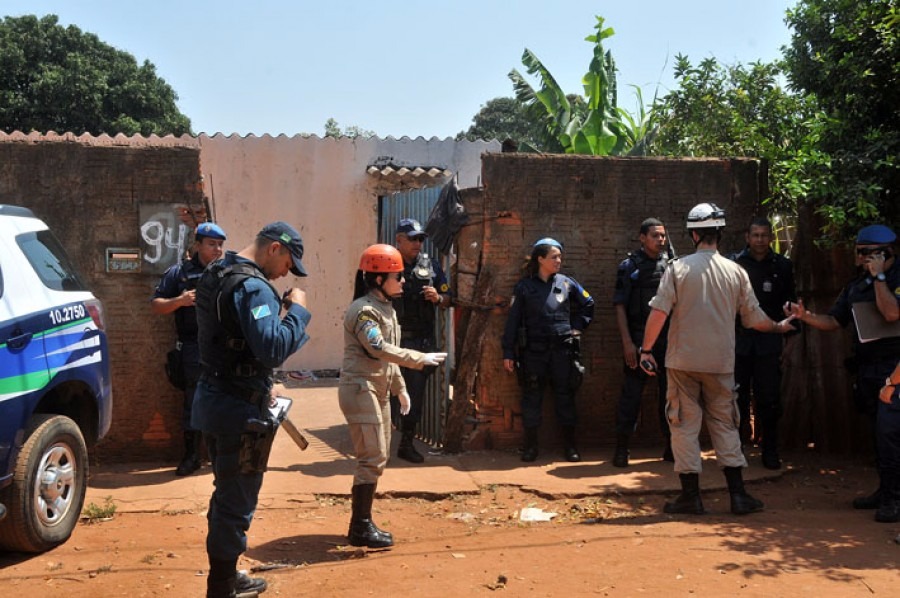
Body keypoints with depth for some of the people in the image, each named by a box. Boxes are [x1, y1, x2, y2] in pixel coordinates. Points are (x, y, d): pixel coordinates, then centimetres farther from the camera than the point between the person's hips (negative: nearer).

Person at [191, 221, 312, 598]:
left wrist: (279, 309, 7)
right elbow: (273, 349, -30)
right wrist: (298, 310, -17)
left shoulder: (217, 274, 11)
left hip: (215, 398, 10)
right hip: (240, 409, -10)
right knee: (237, 502, 1)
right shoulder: (253, 287, -21)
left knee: (227, 495, 21)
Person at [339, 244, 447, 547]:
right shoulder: (363, 310, -16)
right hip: (360, 389, -10)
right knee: (372, 458, -10)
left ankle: (363, 523, 21)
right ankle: (360, 528, -2)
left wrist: (400, 388, 20)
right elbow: (379, 349, -28)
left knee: (378, 458, 12)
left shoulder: (386, 308, 15)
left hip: (379, 391, 10)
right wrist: (420, 359, -27)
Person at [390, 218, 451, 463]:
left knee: (416, 393, 8)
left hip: (422, 341, 4)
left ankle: (407, 443, 19)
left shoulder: (431, 266, 11)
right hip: (393, 339, -3)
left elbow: (448, 300, 14)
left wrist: (438, 298, -5)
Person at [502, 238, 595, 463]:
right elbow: (513, 320, 1)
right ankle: (530, 445, 11)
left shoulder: (566, 283, 6)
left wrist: (576, 327, 9)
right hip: (533, 350, -1)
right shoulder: (524, 286, 2)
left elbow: (588, 305, 20)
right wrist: (508, 352, -3)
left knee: (565, 394, 4)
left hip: (562, 349, 1)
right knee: (532, 396, 2)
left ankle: (569, 444, 13)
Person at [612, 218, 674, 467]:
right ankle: (621, 449, 5)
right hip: (639, 339, -3)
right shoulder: (630, 266, -1)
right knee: (631, 393, -2)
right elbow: (620, 306, -4)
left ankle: (672, 447, 20)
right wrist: (627, 342, -11)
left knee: (670, 392, 9)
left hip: (669, 339, 3)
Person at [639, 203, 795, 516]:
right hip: (720, 362, 2)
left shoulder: (678, 267, -5)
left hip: (683, 361, -2)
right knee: (725, 425, 11)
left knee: (685, 425, 5)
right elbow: (754, 318, 6)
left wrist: (646, 349, -4)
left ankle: (690, 496, 8)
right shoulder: (736, 271, 1)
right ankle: (738, 495, 11)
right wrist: (780, 327, 26)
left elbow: (659, 311, -12)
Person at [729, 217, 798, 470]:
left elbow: (790, 303, 12)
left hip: (768, 342, 1)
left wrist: (790, 337, 7)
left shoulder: (782, 266, 7)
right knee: (737, 397, 4)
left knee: (769, 399, -2)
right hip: (738, 340, 0)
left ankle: (770, 452, 9)